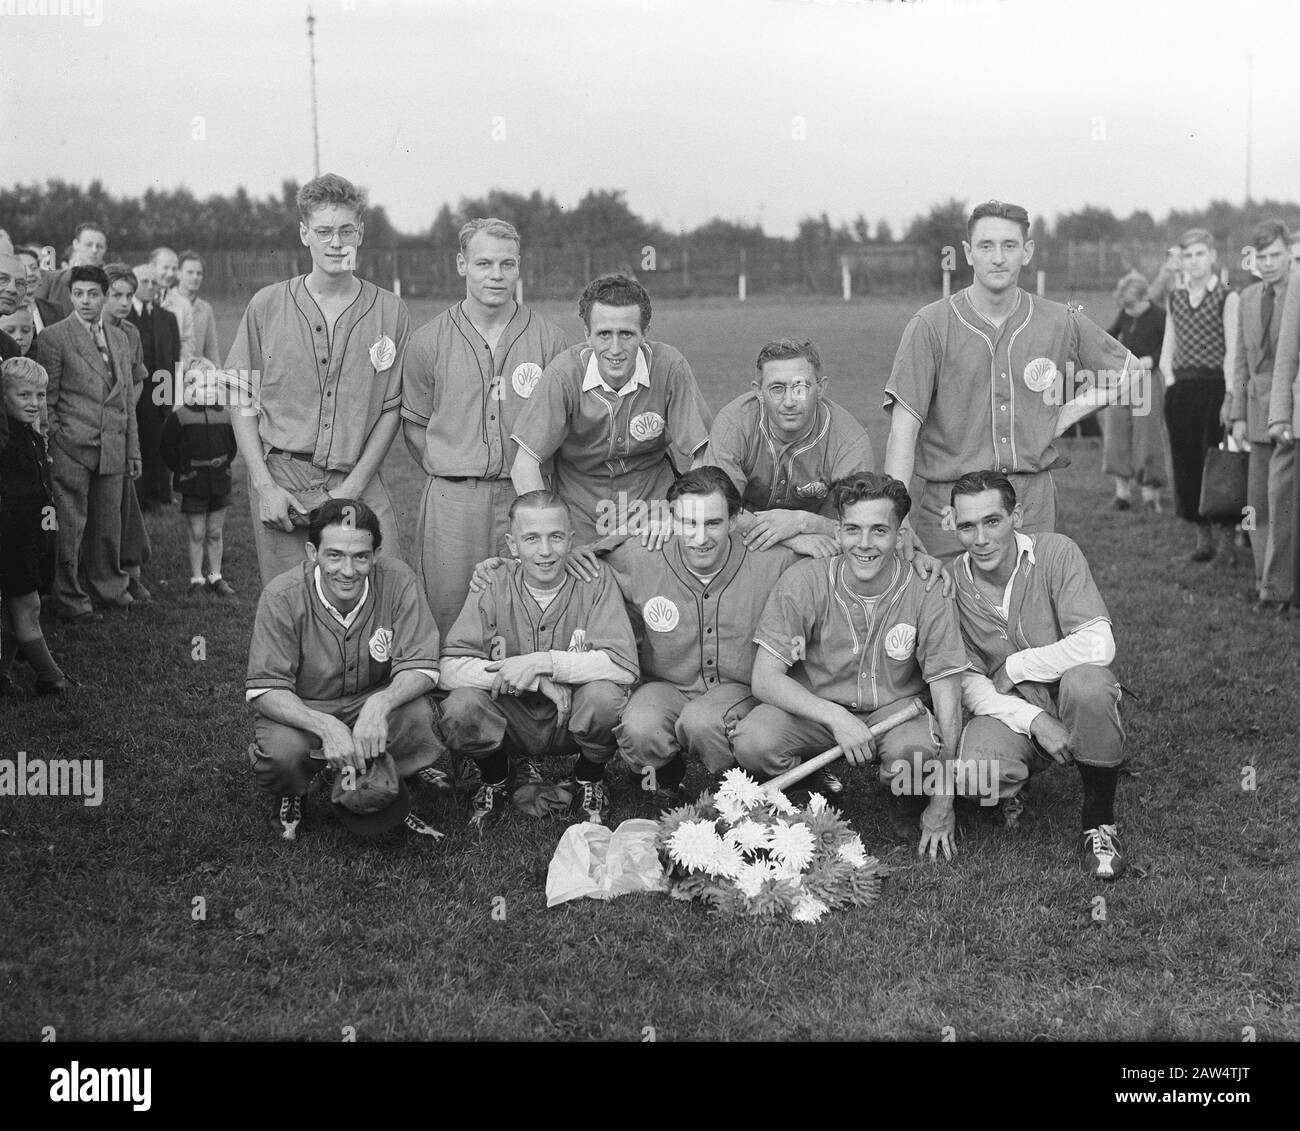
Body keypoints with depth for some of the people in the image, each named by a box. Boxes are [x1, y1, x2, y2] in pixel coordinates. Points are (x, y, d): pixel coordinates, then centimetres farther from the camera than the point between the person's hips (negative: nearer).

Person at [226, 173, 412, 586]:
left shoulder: (390, 312, 4)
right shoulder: (267, 305, 4)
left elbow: (391, 408, 3)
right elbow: (242, 403, 5)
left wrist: (352, 488, -6)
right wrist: (264, 485, -5)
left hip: (359, 483, 0)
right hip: (281, 479, 0)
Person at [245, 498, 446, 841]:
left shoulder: (396, 580, -19)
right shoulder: (282, 597, -22)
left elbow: (421, 667, -18)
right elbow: (263, 690, -22)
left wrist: (380, 704, -40)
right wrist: (325, 726, -40)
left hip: (371, 705, 2)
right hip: (300, 711, -1)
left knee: (419, 715, -29)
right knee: (281, 750, -34)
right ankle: (290, 796, 7)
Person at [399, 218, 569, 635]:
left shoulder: (548, 338, 5)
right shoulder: (427, 342, 5)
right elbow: (414, 425, 13)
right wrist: (452, 474, 7)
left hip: (526, 499, 0)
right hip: (451, 502, 0)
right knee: (447, 620, 1)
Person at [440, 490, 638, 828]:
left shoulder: (594, 581, -11)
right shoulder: (493, 587, -8)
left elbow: (624, 664, -23)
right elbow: (450, 667, -18)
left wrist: (542, 663, -29)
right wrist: (536, 682, -27)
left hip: (572, 721, 0)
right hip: (511, 721, 1)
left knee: (605, 695, -32)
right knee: (460, 707, -29)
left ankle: (589, 780, 3)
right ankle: (494, 780, 7)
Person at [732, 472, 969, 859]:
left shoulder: (926, 593, -15)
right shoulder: (803, 582, -15)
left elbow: (947, 697, -13)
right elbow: (765, 678, -15)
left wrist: (943, 805, -15)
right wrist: (835, 718, -31)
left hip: (895, 709, 0)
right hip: (813, 708, 1)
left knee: (917, 750, -35)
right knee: (753, 743, -30)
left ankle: (904, 802, 2)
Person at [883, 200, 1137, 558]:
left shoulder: (1063, 323, 5)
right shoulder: (931, 326, -4)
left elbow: (1129, 375, 20)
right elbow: (904, 426, -9)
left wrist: (1064, 416, 7)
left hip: (1034, 502, 2)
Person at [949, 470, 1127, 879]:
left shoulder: (1056, 552, -14)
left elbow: (1097, 645, -24)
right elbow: (966, 681, -6)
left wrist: (1014, 668, -16)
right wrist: (1034, 721, -20)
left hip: (1070, 703, -1)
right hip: (1008, 710, 1)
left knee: (1086, 680, -37)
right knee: (974, 768, -32)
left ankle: (1100, 823, -14)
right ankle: (1010, 789, 11)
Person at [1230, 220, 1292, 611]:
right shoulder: (1248, 298, 12)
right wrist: (1238, 414, 11)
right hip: (1259, 414, 6)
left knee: (1279, 502, -10)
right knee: (1258, 504, 9)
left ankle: (1275, 590, -4)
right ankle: (1267, 582, 19)